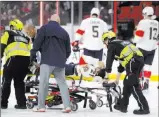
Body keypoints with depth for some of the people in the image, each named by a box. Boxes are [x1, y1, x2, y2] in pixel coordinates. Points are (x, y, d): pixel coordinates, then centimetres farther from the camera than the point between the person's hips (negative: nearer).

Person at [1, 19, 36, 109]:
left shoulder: (8, 34, 16)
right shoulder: (26, 37, 29)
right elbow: (30, 51, 23)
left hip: (14, 58, -4)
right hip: (26, 60, 4)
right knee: (19, 81, 19)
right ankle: (22, 103, 13)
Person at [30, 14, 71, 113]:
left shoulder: (44, 28, 2)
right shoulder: (64, 32, 16)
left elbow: (37, 42, -6)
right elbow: (68, 50, 19)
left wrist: (33, 54, 2)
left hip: (47, 60, -4)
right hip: (60, 62, 4)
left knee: (44, 82, -3)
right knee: (62, 83, 9)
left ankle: (41, 106, -5)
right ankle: (67, 106, 1)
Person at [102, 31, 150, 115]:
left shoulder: (112, 45, 8)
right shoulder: (121, 43, 33)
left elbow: (109, 61, 4)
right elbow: (122, 62, 36)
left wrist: (106, 77, 10)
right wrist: (117, 78, 39)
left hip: (133, 61, -9)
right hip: (140, 59, 9)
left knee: (133, 85, -8)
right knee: (127, 83, 19)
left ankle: (144, 107, -13)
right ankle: (123, 105, 25)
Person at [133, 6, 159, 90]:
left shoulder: (143, 22, -13)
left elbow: (139, 35, -16)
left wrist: (135, 41, -1)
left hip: (142, 48, -6)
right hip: (152, 49, 6)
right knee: (147, 65, 10)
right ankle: (146, 82, 8)